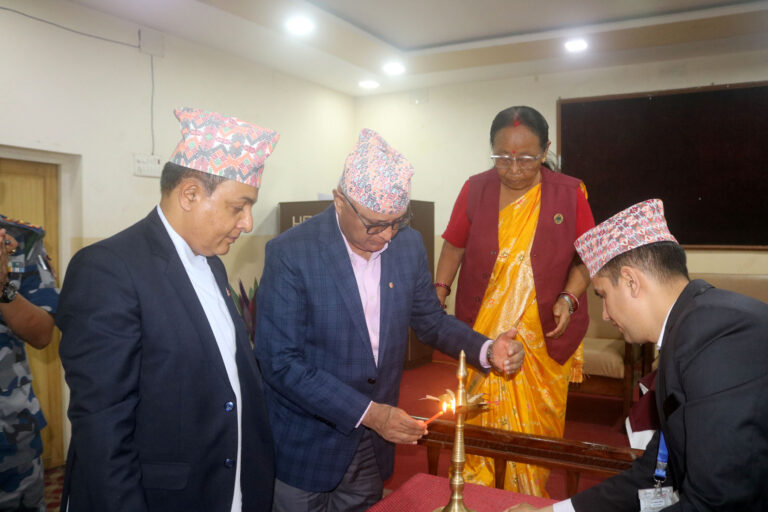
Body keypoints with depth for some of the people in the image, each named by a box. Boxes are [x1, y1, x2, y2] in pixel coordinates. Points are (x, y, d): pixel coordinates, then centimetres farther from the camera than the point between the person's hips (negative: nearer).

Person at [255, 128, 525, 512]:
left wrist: (486, 350, -10)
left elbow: (430, 320, 7)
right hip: (307, 449, -4)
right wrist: (365, 412, -23)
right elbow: (280, 361, -20)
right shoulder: (290, 253, -20)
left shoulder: (408, 244, -5)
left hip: (374, 444, 5)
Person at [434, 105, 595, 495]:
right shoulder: (475, 190, -2)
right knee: (480, 422, 9)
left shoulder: (570, 193, -5)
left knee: (536, 428, 9)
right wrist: (440, 289, -3)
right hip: (482, 334, 1)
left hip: (543, 339, 0)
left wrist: (569, 298, -12)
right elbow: (455, 245, 9)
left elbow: (585, 257, 3)